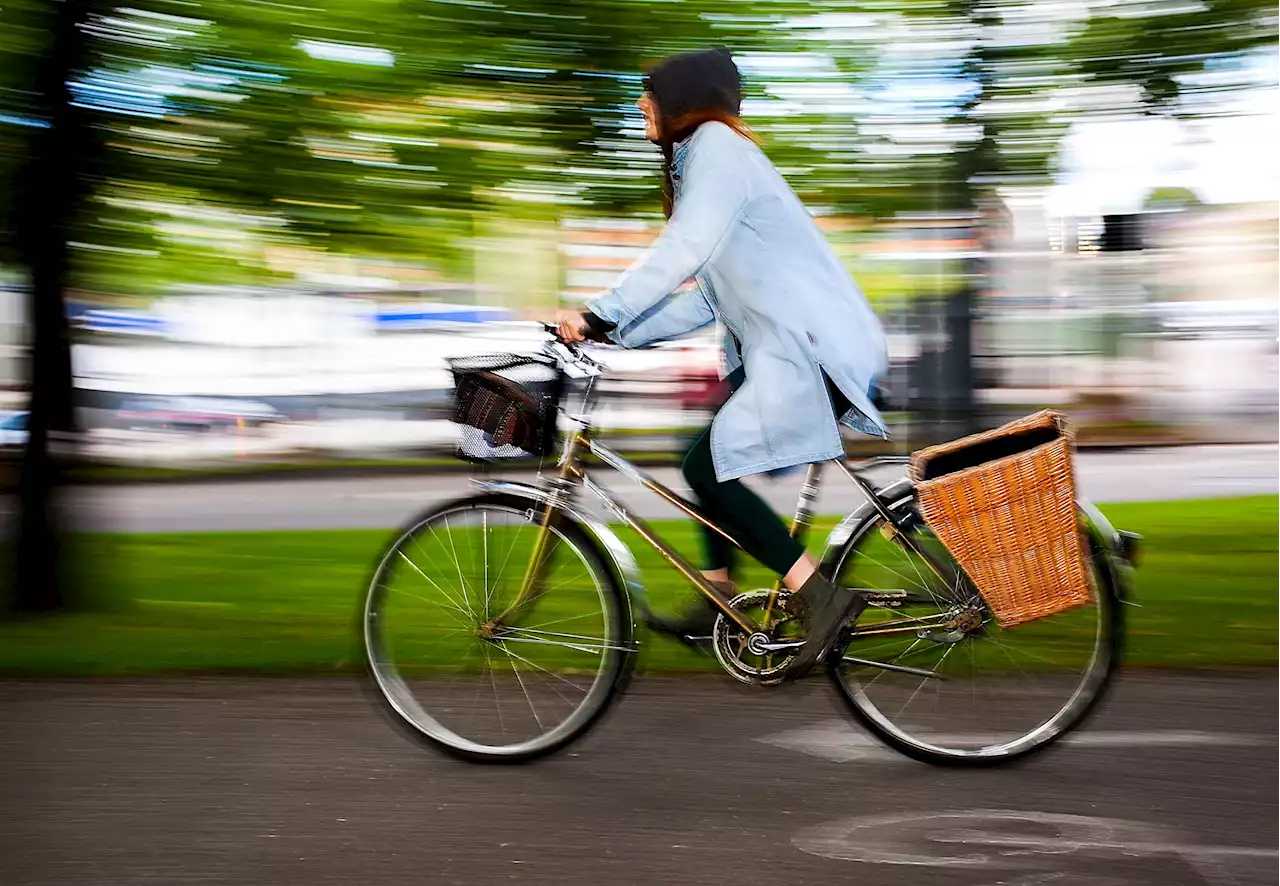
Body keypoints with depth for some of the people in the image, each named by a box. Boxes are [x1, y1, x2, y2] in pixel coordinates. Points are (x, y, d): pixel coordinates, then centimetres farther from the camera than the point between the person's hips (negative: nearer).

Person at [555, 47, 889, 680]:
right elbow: (707, 298, 20)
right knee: (711, 464, 18)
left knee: (709, 467, -15)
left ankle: (819, 596, -14)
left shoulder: (716, 145, -7)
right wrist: (616, 334, 11)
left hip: (809, 344, -11)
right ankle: (717, 602, 24)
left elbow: (683, 251, -23)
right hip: (779, 344, 11)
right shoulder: (697, 160, 24)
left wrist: (600, 315, -26)